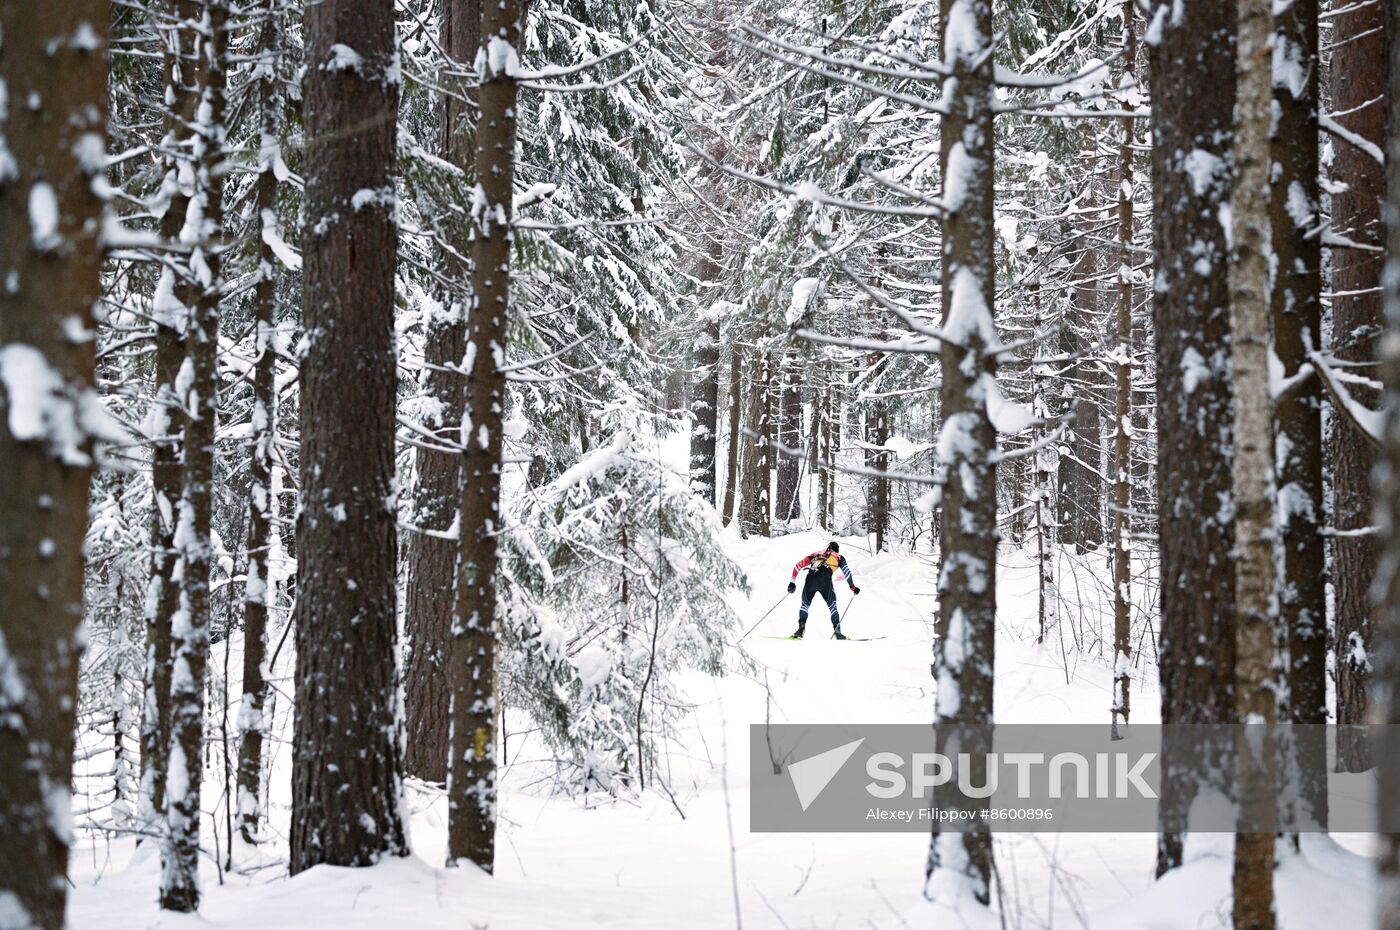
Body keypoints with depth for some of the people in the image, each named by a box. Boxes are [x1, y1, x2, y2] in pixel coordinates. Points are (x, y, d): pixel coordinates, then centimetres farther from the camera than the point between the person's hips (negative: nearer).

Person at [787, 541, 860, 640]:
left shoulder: (816, 554, 34)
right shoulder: (839, 557, 27)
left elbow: (798, 565, 28)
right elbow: (846, 570, 10)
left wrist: (792, 582, 31)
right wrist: (852, 587, 12)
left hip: (810, 578, 2)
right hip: (825, 581, -2)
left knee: (805, 604, 20)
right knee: (832, 607, 12)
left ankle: (801, 628, 6)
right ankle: (837, 631, 2)